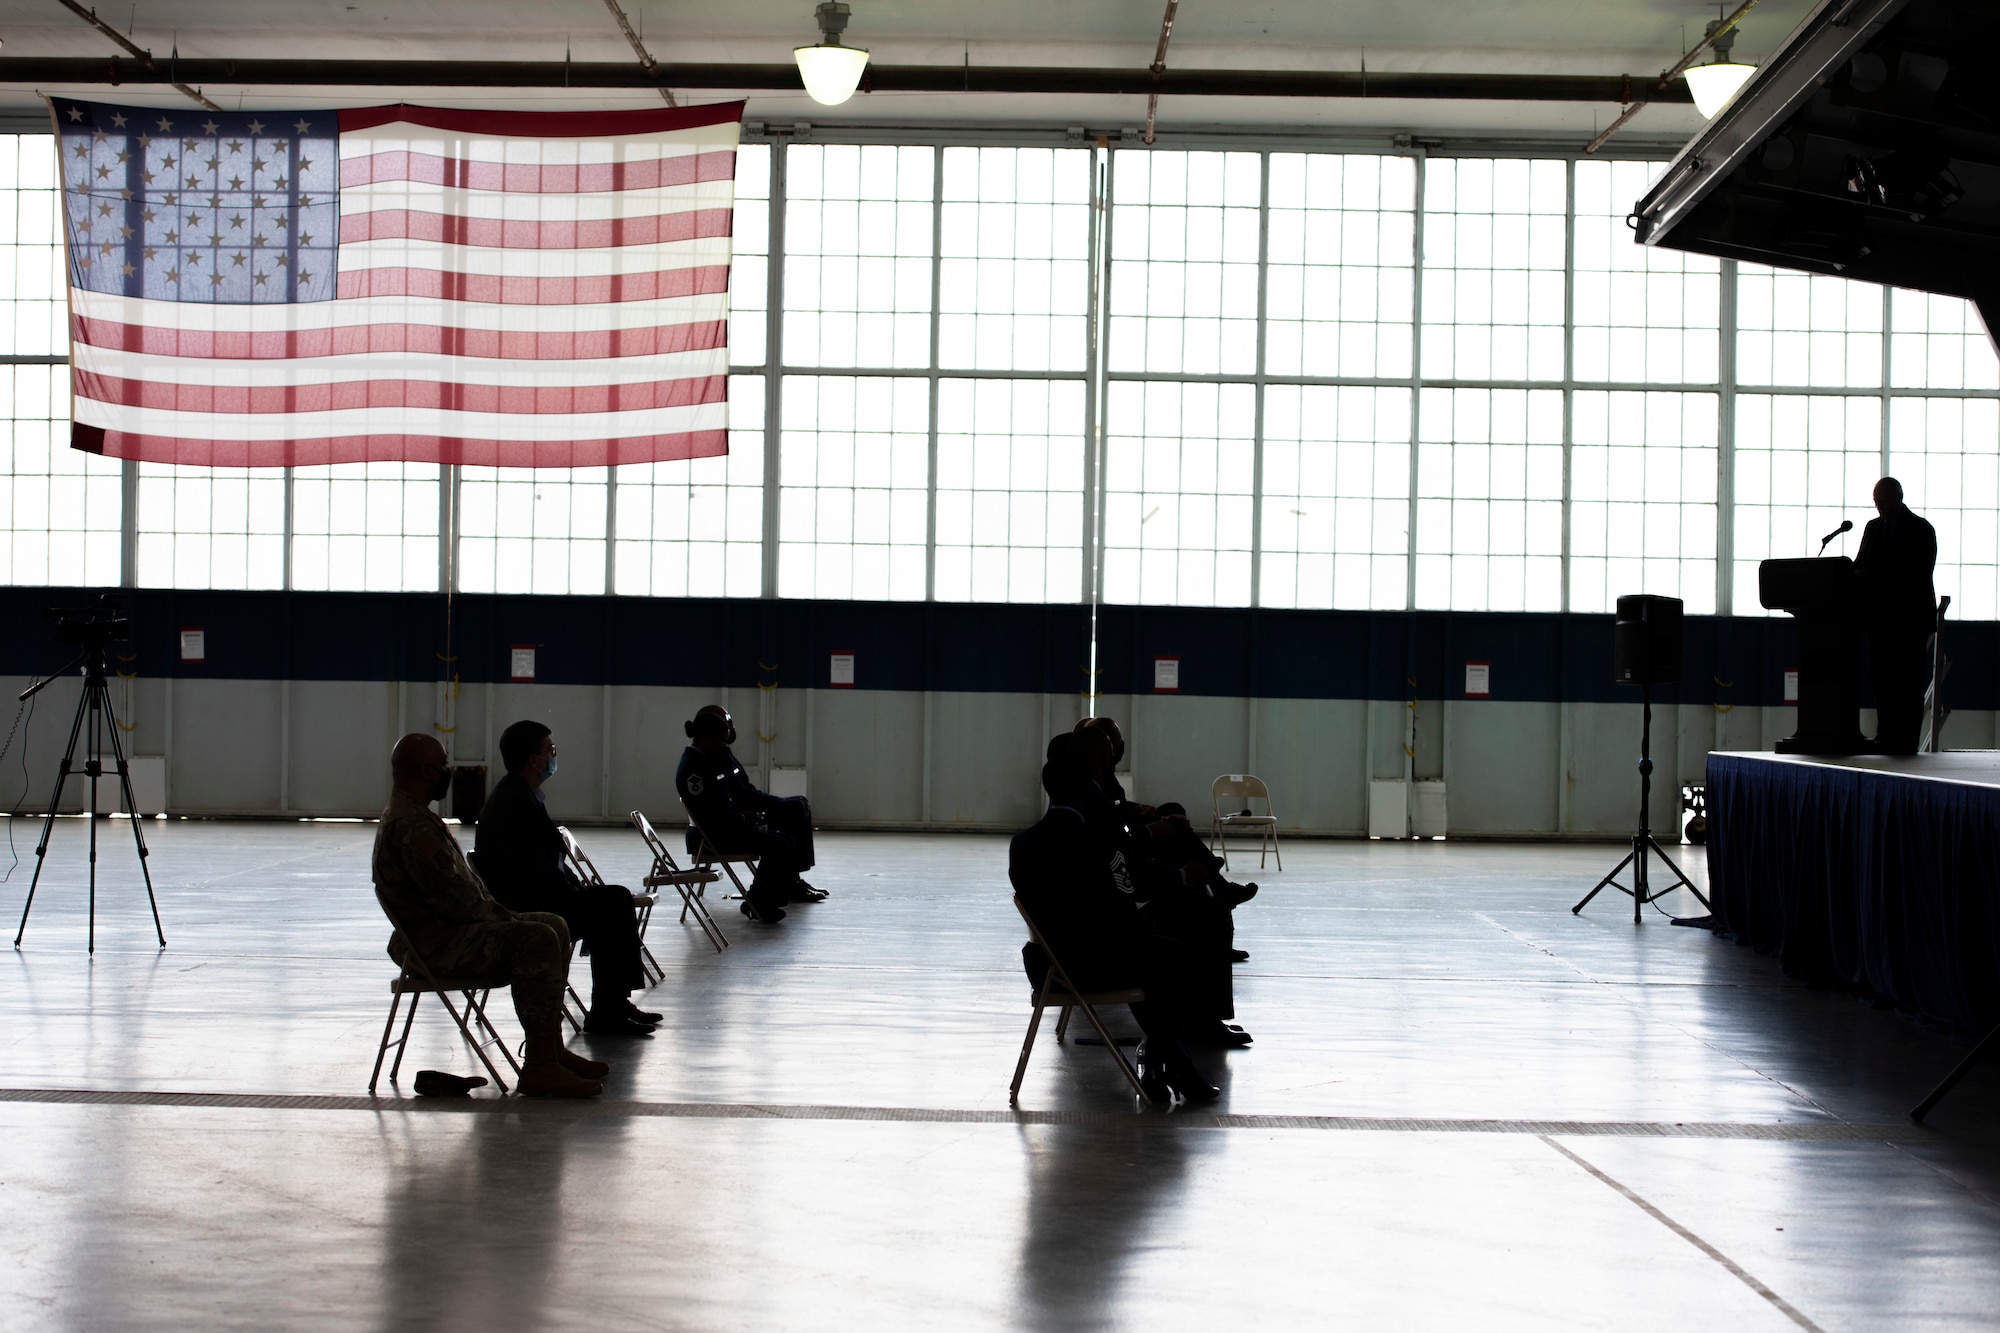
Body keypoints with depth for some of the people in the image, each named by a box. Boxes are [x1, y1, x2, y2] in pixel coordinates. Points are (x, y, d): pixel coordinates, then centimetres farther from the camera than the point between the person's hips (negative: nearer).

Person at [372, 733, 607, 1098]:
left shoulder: (415, 816, 18)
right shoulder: (407, 826, -20)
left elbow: (462, 881, 20)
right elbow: (449, 894, -25)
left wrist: (492, 909, 6)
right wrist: (494, 914, -11)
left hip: (449, 928, 12)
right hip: (433, 942, -12)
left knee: (554, 927, 10)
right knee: (537, 940, -25)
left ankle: (551, 1048, 6)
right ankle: (539, 1067, -27)